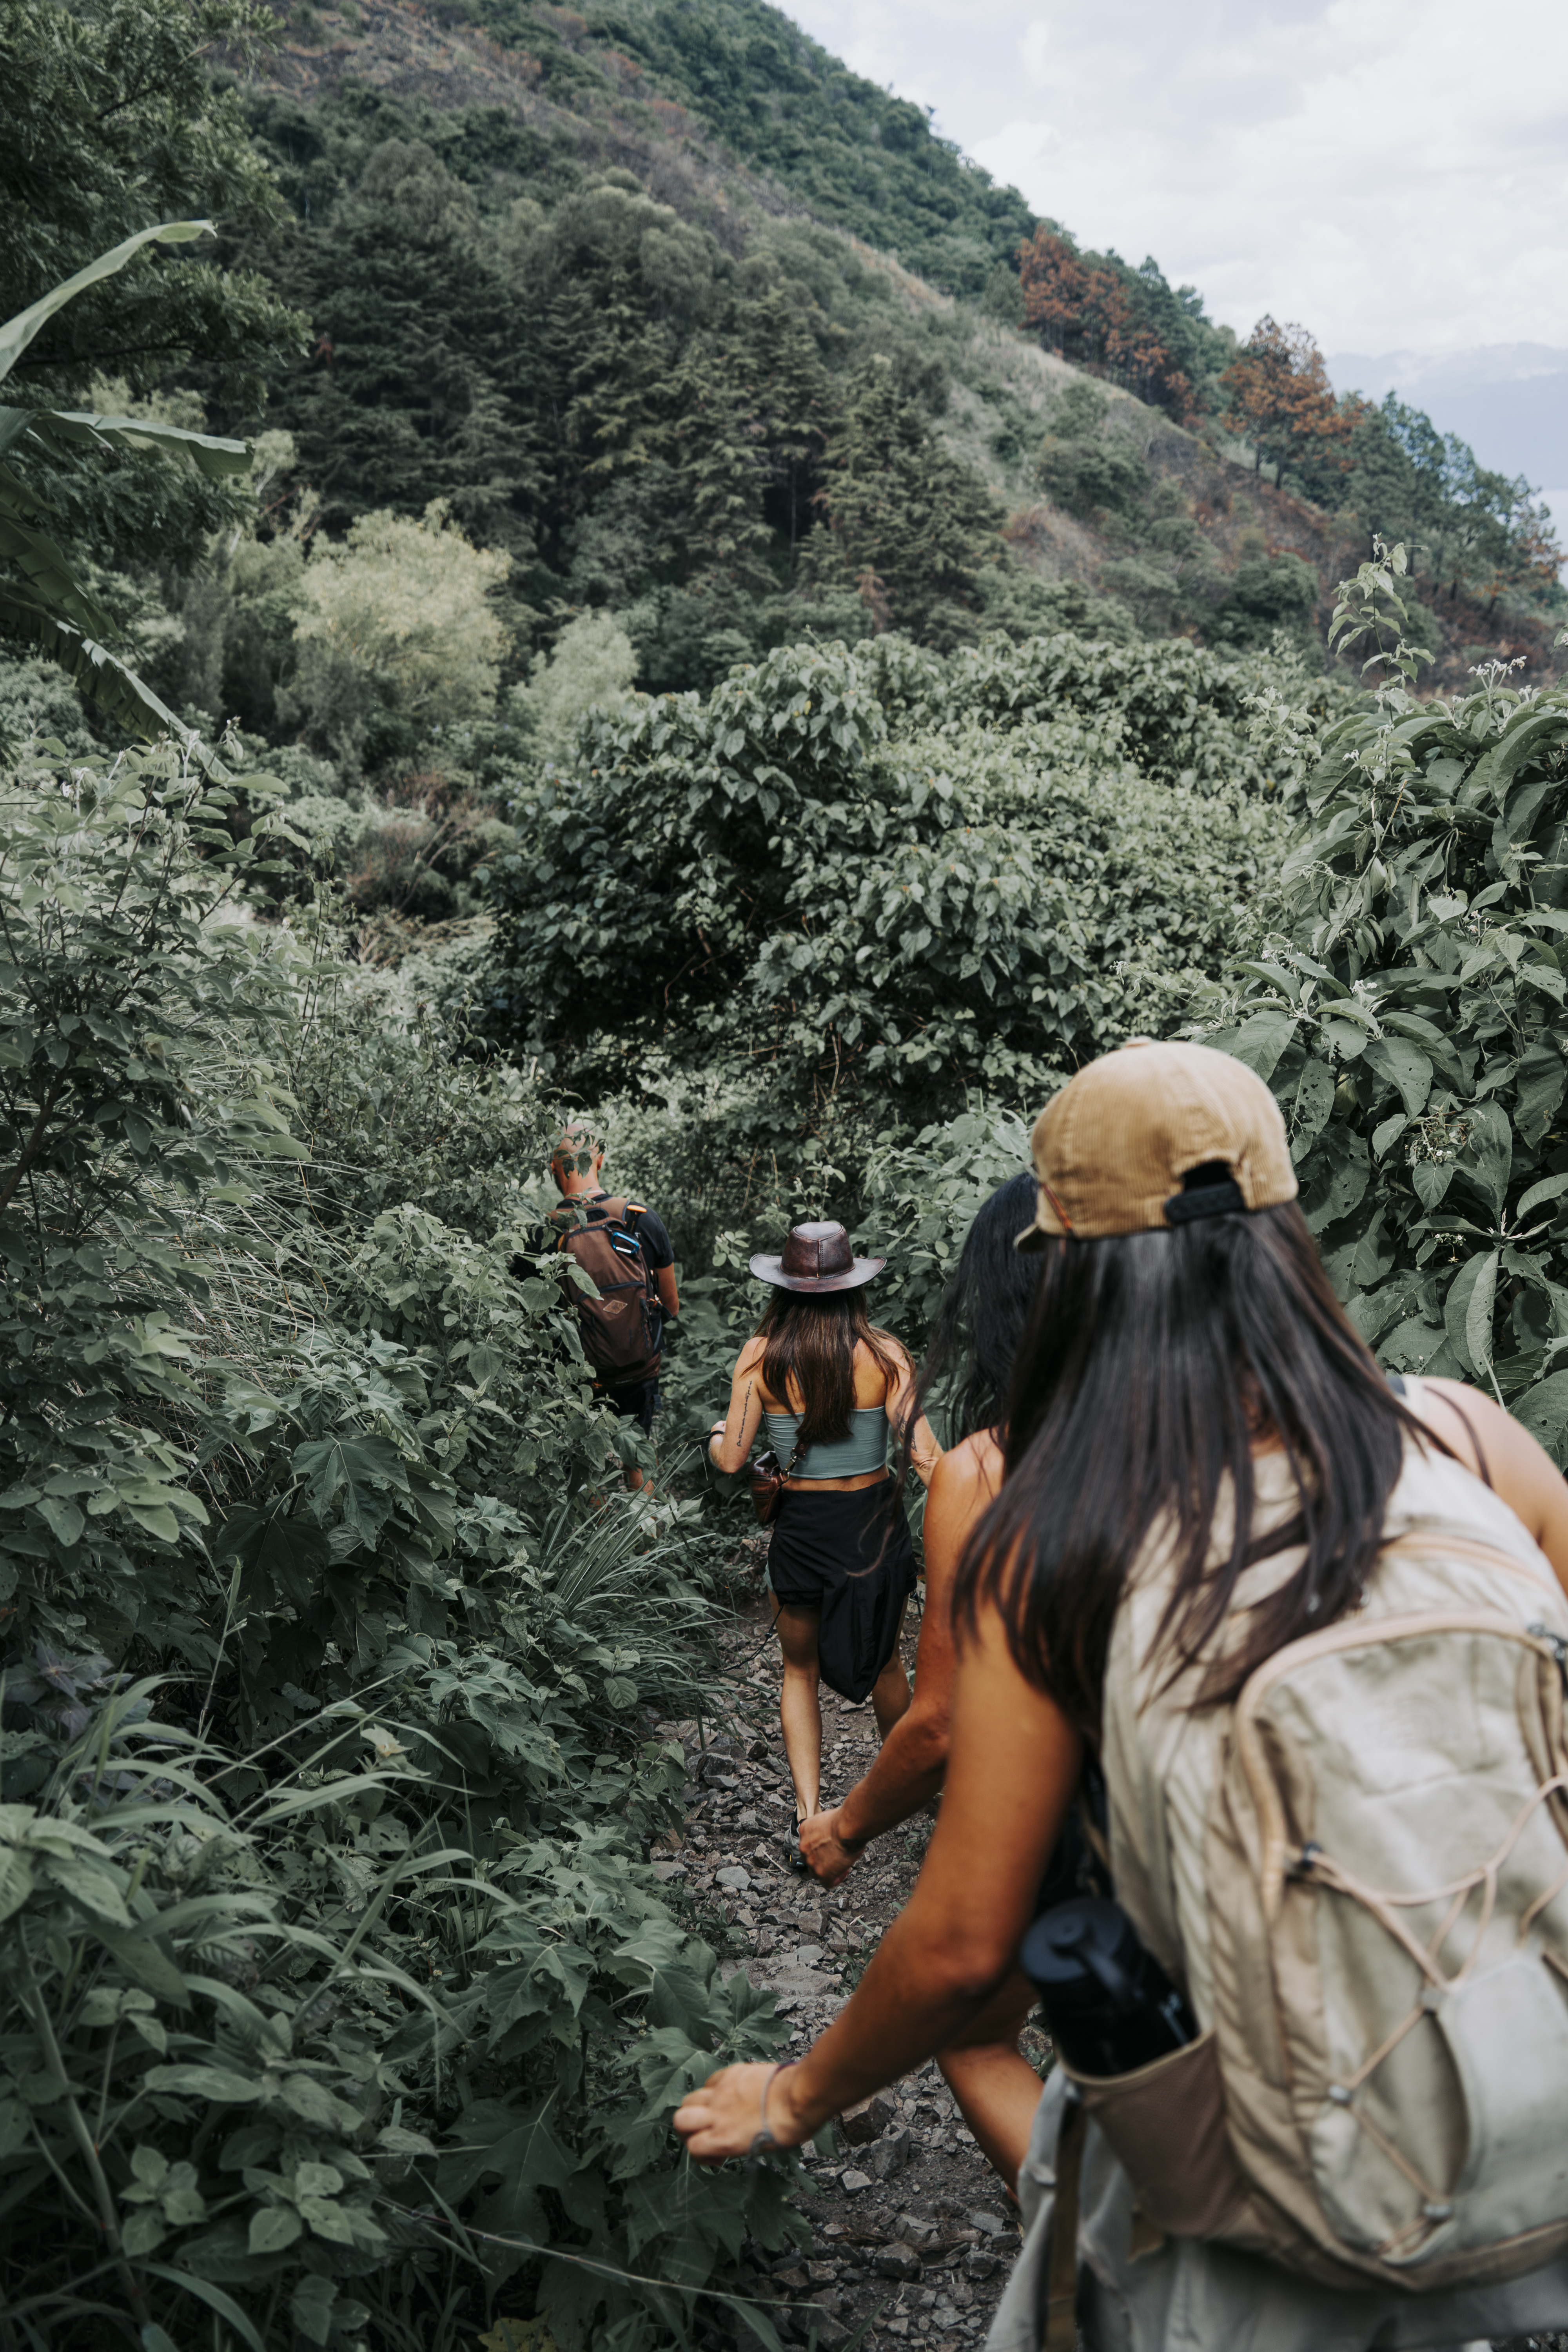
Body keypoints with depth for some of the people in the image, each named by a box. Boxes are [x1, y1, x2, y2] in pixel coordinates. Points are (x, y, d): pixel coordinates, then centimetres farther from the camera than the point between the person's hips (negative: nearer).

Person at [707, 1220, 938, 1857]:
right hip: (876, 1523, 1)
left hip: (801, 1529, 0)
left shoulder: (760, 1356, -11)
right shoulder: (882, 1352, -12)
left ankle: (807, 1816, 12)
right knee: (884, 1662, 25)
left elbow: (730, 1460, -10)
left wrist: (716, 1433, 12)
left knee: (801, 1672, 20)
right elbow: (926, 1457, -16)